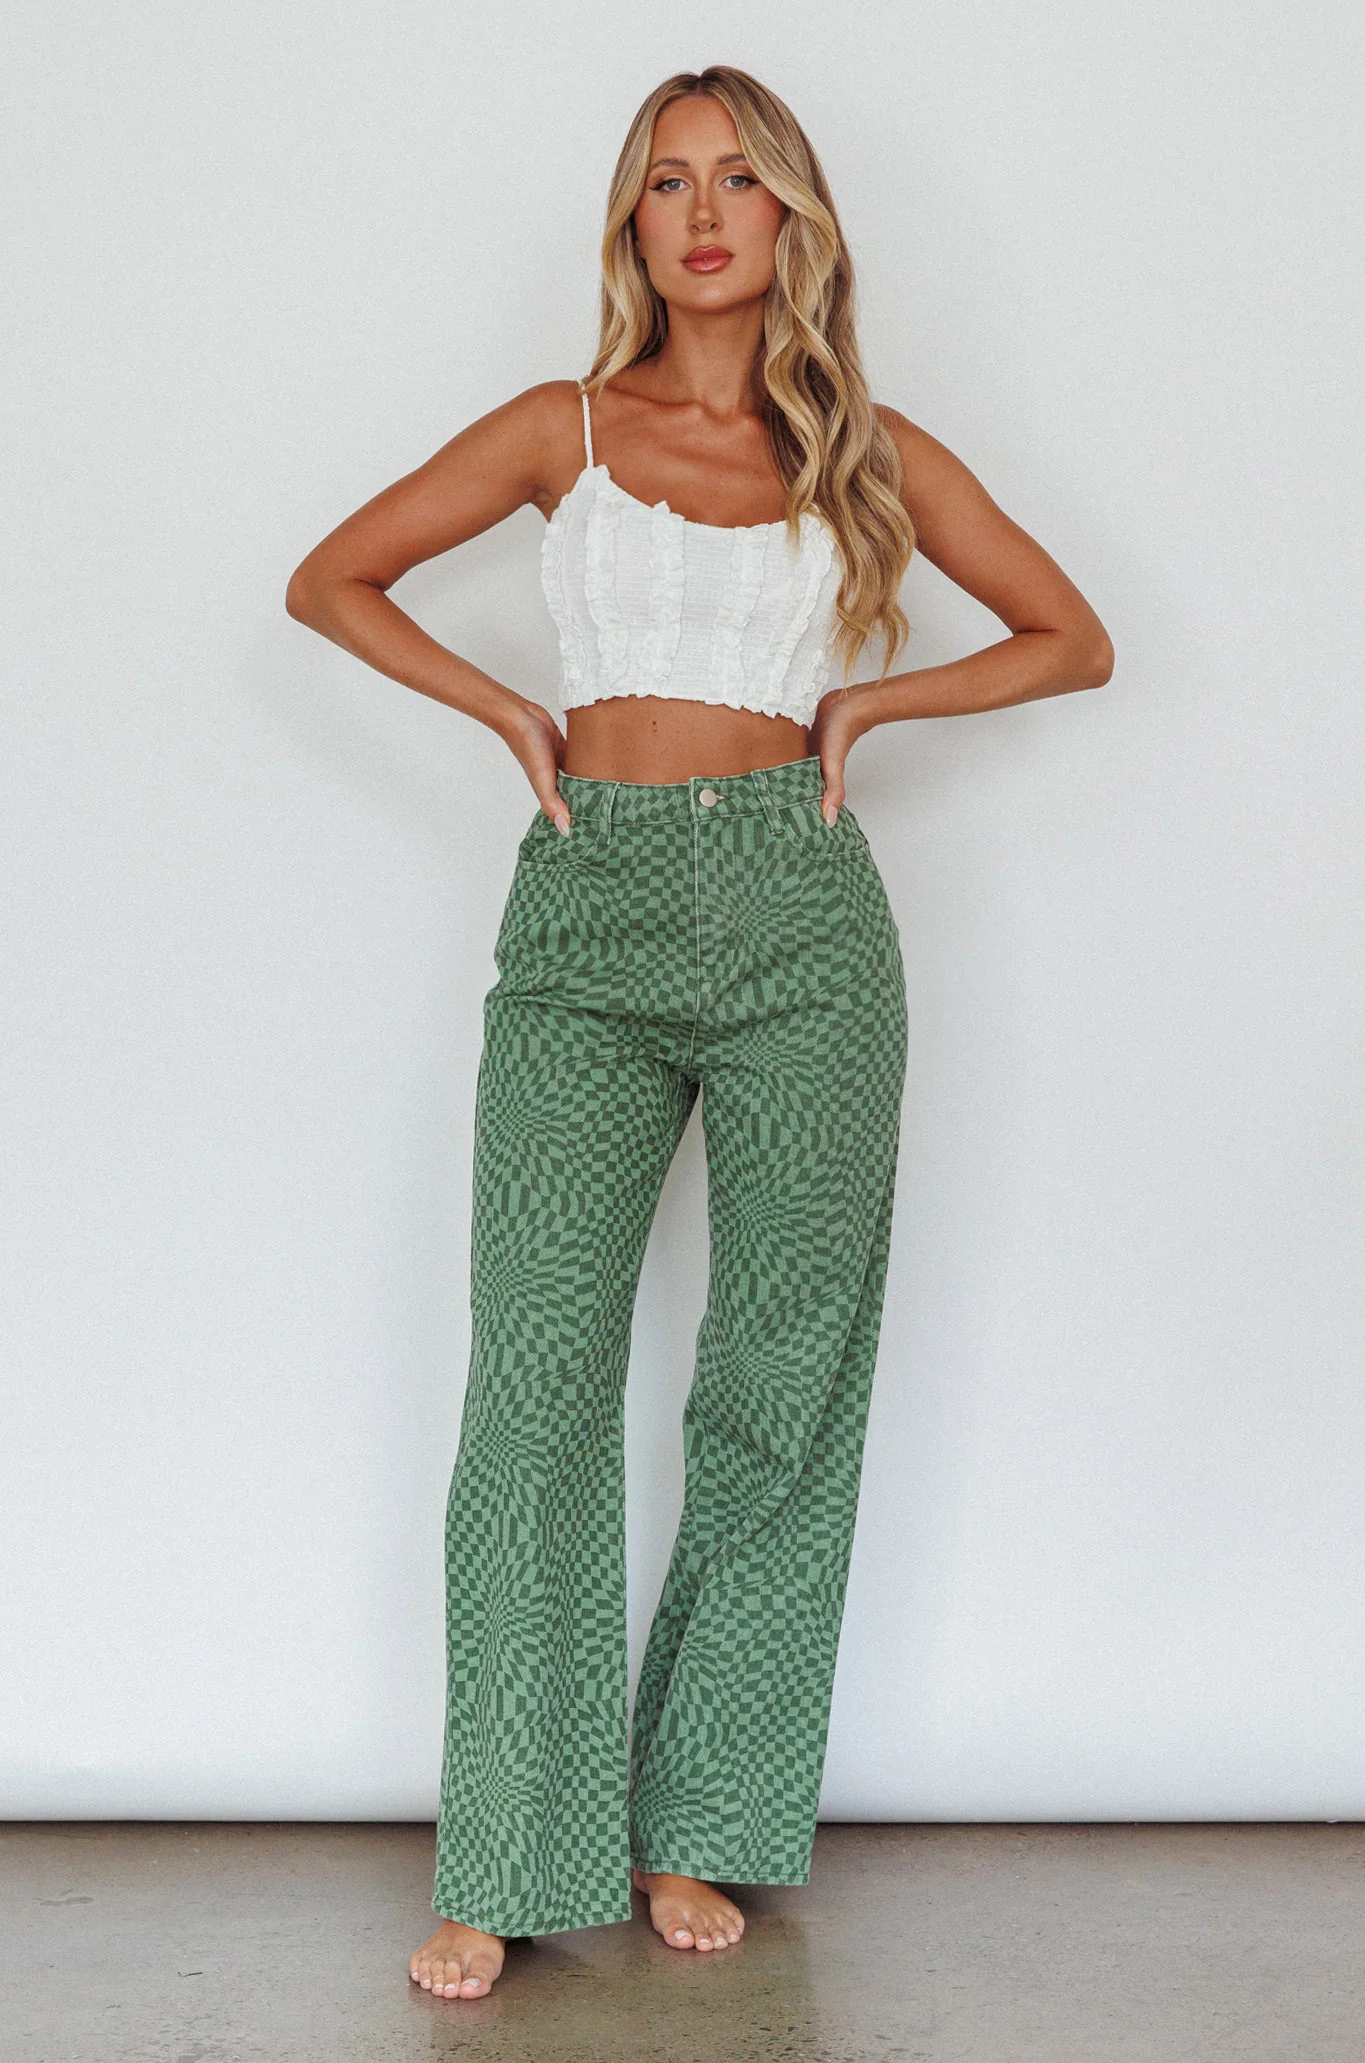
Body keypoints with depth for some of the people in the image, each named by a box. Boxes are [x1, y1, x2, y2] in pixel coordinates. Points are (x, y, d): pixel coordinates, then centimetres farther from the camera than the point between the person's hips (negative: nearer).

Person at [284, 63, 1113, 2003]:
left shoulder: (873, 449, 10)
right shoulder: (566, 428, 10)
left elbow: (1073, 639, 17)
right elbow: (331, 578, 16)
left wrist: (866, 701, 5)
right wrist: (508, 709, 4)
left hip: (795, 909, 1)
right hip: (589, 905, 0)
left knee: (780, 1381, 3)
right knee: (540, 1373, -7)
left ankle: (703, 1821, 17)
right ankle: (509, 1861, 3)